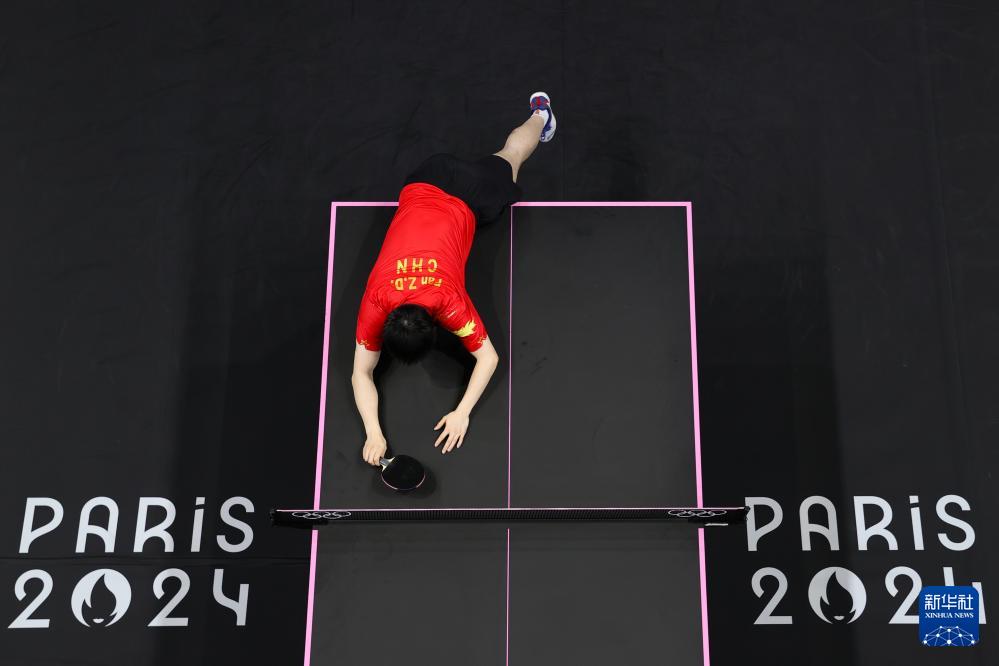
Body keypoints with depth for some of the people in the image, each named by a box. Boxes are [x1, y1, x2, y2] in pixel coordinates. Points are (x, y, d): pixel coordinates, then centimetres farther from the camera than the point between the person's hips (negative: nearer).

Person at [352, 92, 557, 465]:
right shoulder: (375, 304, -31)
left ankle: (539, 115, 56)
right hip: (422, 188, 1)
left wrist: (461, 414, -37)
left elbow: (489, 357, -26)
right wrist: (373, 432, -39)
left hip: (466, 202, 0)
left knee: (506, 162, 30)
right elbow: (361, 374, -24)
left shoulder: (449, 302, -36)